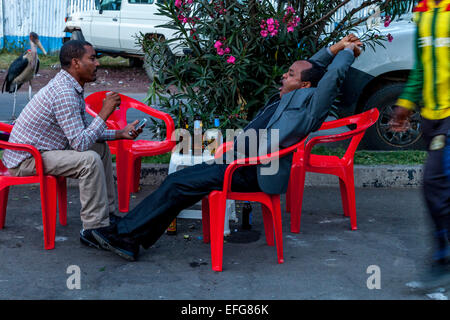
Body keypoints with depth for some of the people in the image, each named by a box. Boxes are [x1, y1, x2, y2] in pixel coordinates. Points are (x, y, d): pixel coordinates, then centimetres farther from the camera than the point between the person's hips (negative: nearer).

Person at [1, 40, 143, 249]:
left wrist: (120, 134, 5)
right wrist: (104, 113, -23)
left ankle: (108, 214, 18)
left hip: (33, 150, 11)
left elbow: (84, 132, 15)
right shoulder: (64, 93, -26)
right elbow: (80, 143, -29)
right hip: (25, 159, -11)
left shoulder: (71, 87, 7)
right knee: (90, 160, -27)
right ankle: (94, 230, -18)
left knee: (102, 148, 14)